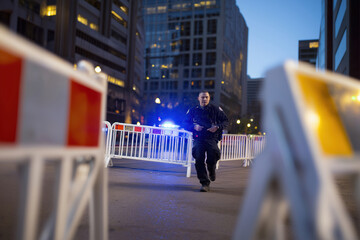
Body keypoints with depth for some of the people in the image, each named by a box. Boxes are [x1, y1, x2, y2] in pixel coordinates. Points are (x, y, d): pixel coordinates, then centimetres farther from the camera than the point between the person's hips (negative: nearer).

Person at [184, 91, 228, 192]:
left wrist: (217, 127, -10)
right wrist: (194, 127, -6)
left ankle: (211, 171, 8)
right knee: (199, 159, -14)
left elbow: (226, 121, 9)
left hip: (212, 138, -1)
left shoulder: (216, 110, 8)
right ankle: (205, 183, -3)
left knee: (213, 152, -27)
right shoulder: (192, 111, 13)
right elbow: (185, 124, 15)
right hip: (198, 139, 2)